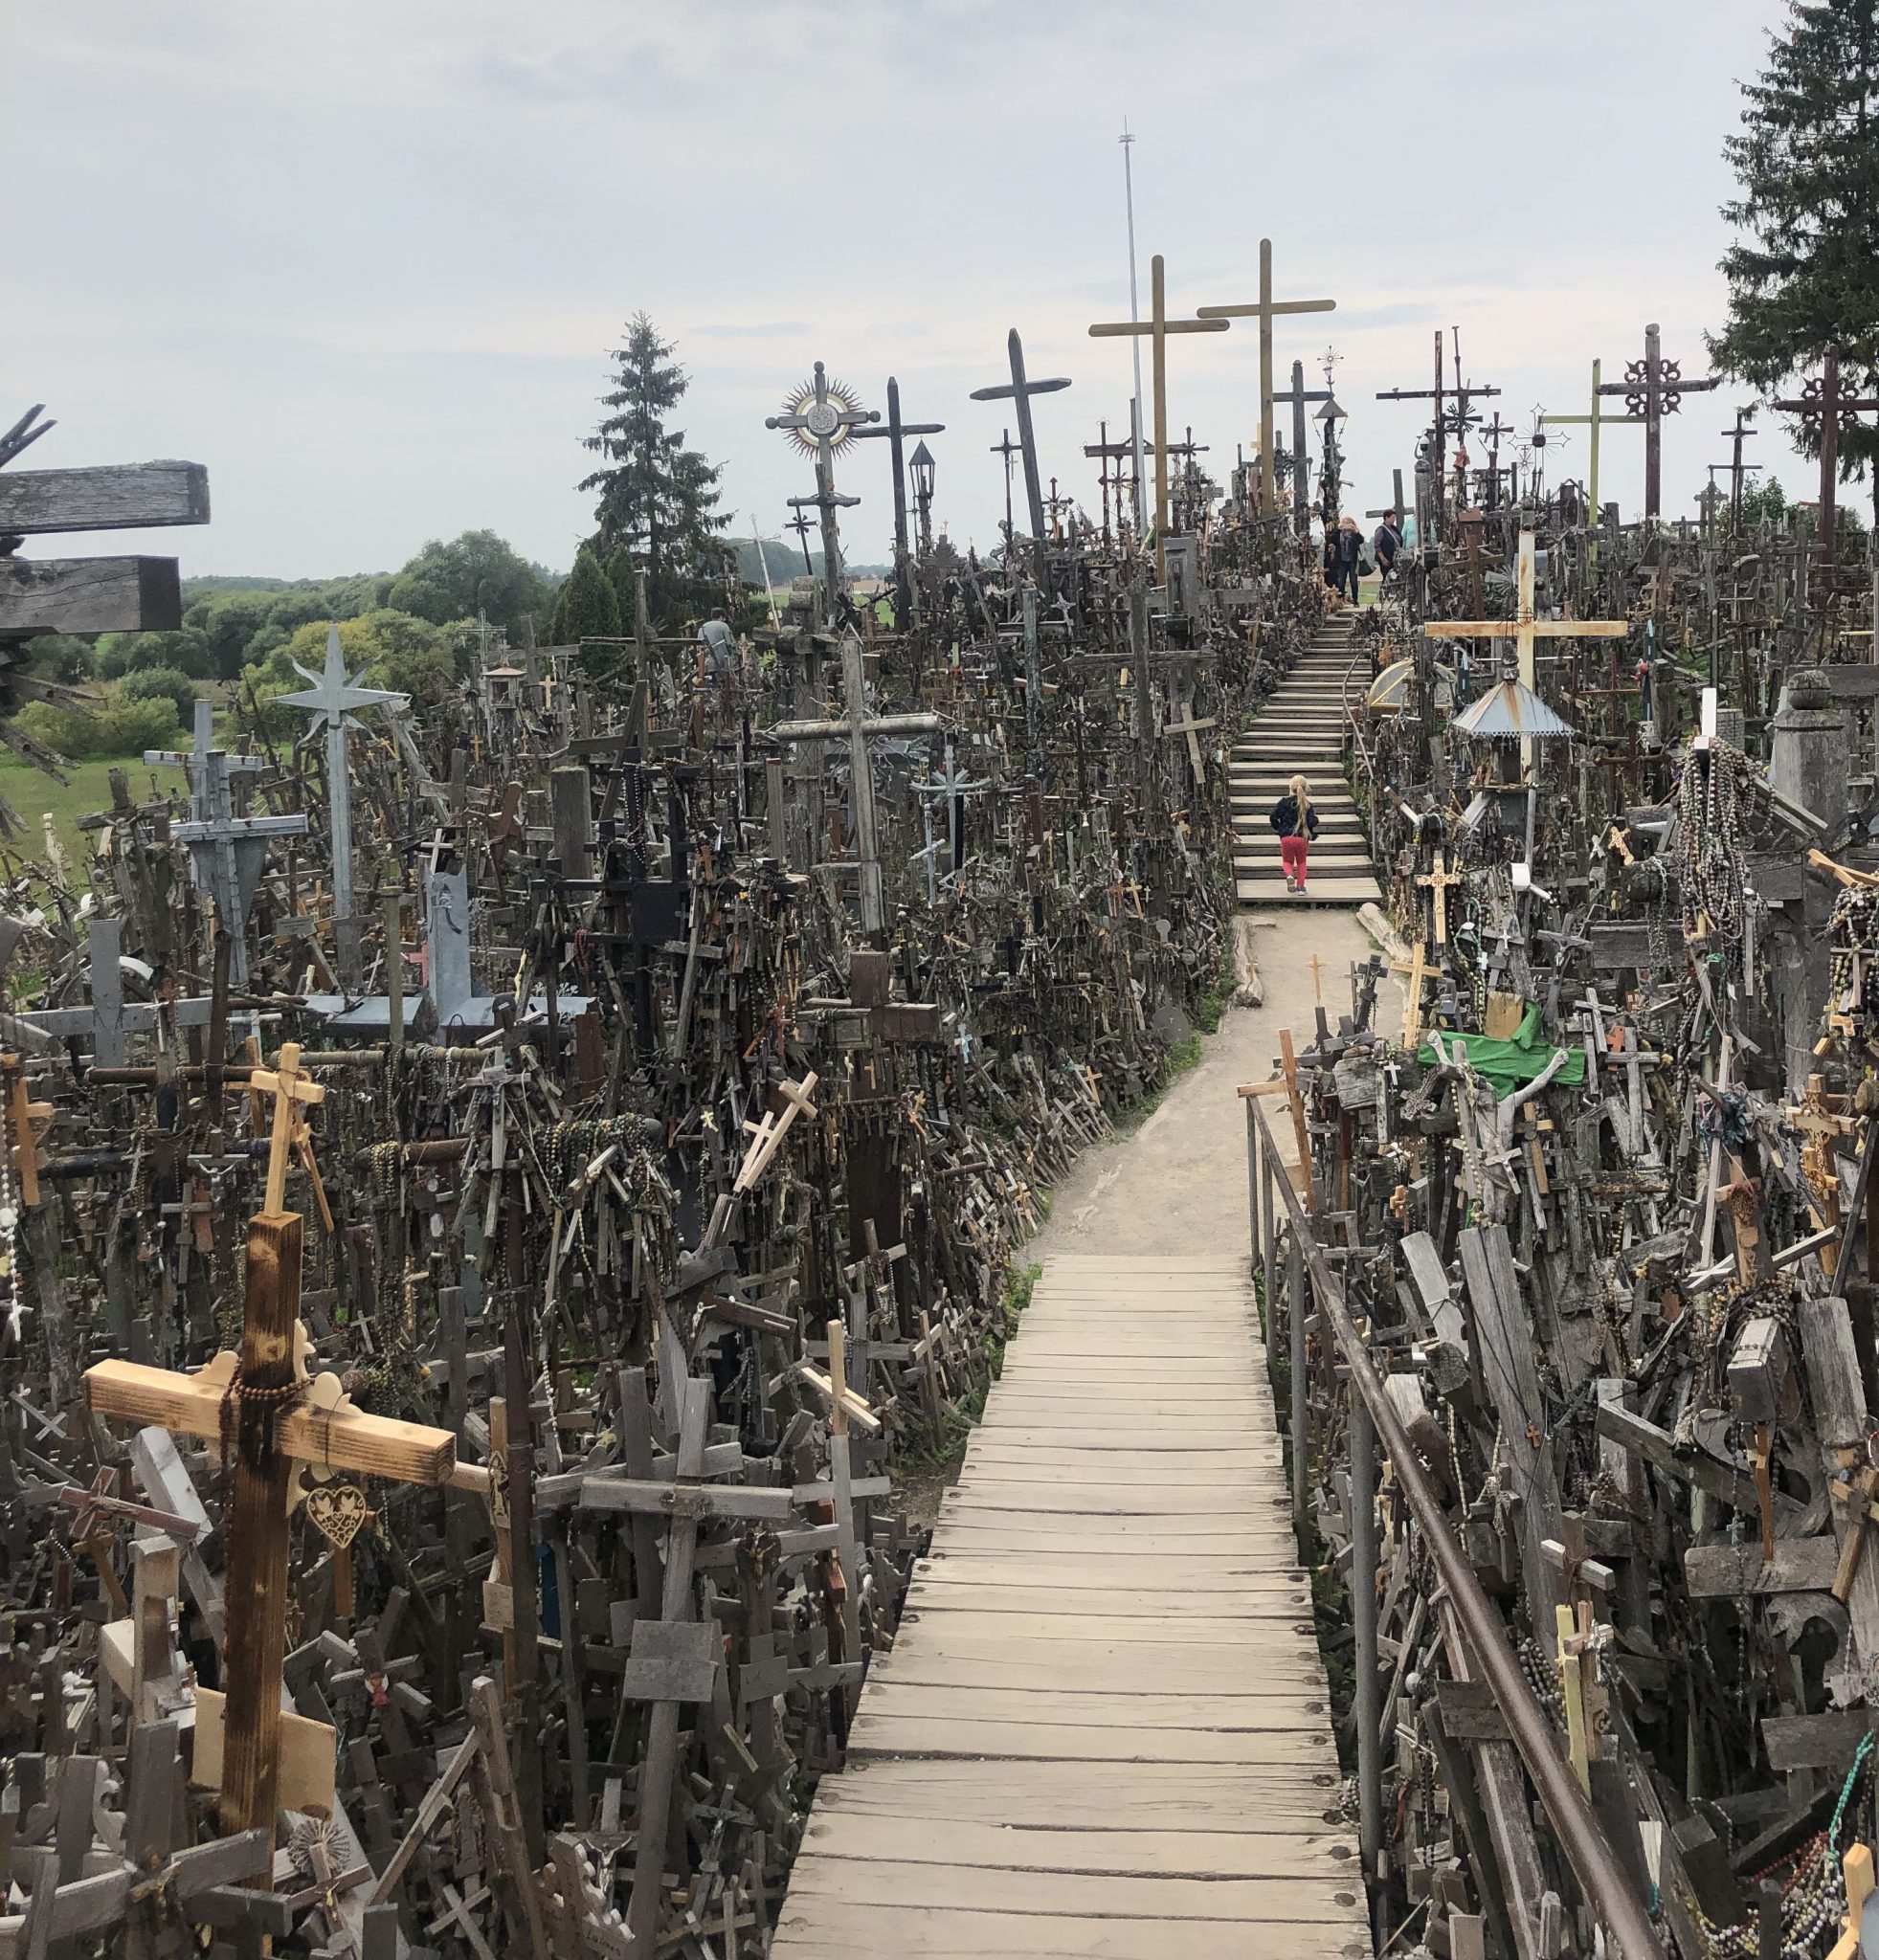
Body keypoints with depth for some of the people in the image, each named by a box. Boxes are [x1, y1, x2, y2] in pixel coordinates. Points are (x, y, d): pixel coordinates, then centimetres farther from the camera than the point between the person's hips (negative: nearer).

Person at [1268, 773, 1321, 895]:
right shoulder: (1307, 805, -2)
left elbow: (1273, 817, -4)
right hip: (1302, 838, 0)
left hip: (1286, 837, 0)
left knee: (1287, 861, 17)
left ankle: (1290, 875, -16)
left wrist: (1278, 827, 15)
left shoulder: (1284, 802, -1)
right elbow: (1312, 822, -11)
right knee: (1301, 862, 21)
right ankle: (1300, 886, 12)